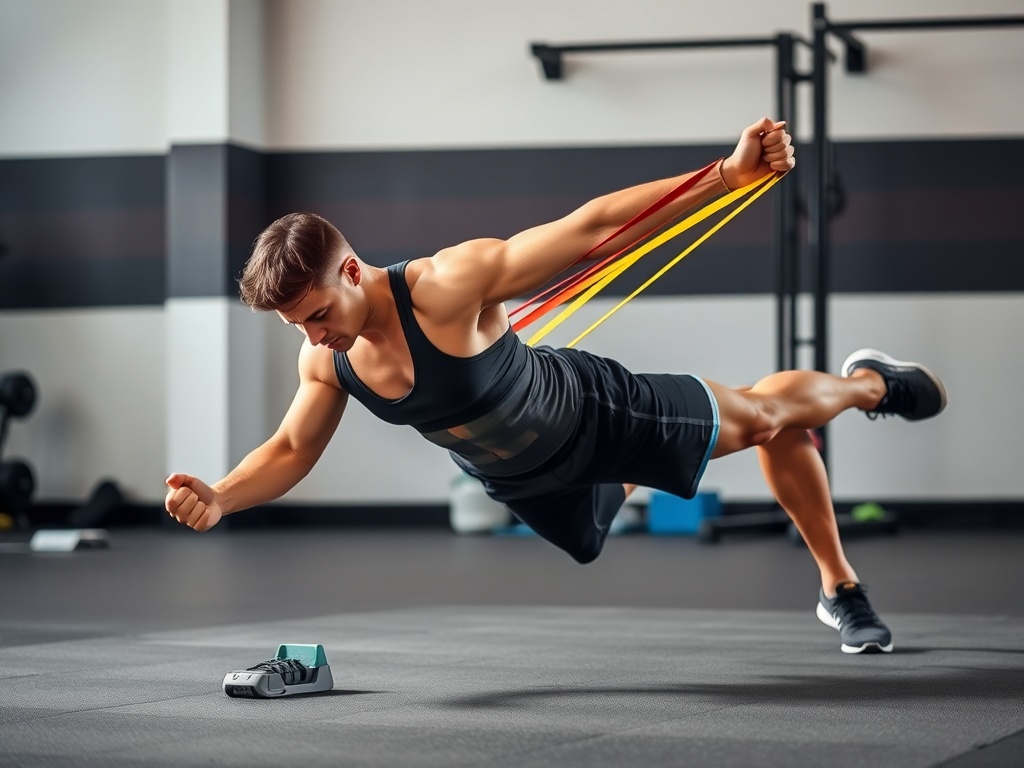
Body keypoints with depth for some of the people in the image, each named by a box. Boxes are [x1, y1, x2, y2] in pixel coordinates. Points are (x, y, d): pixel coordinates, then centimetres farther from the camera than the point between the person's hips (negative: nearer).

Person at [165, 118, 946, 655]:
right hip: (527, 483, 5)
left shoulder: (451, 284, -41)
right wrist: (219, 499, -26)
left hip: (595, 411, -5)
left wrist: (728, 173, -43)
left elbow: (592, 227, -39)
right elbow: (290, 450, -4)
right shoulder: (326, 362, -22)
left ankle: (867, 384, 52)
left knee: (770, 415, 18)